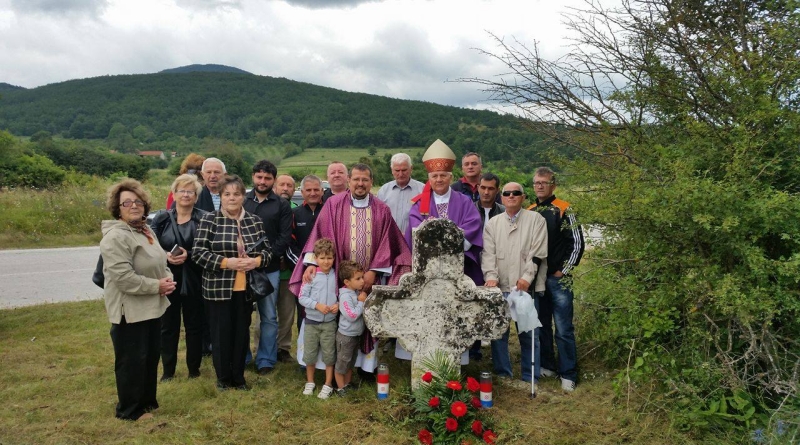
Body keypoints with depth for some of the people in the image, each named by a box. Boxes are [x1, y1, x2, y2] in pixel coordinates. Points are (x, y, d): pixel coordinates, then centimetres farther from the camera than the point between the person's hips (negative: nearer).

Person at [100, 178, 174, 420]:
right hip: (130, 310, -9)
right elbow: (123, 277, -27)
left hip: (152, 307, 9)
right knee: (132, 361, 3)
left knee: (151, 356, 19)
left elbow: (160, 263, 21)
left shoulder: (146, 231, 11)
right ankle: (130, 410, 20)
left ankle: (147, 401, 34)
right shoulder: (115, 237, -20)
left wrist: (167, 278, -1)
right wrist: (157, 286, -20)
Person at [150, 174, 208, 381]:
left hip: (194, 281, -2)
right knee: (168, 326, 10)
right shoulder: (161, 218, 5)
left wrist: (188, 255, -20)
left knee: (194, 325, 8)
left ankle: (194, 369, 23)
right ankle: (168, 370, 24)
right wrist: (166, 256, -15)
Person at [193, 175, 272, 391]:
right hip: (219, 288, -3)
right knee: (221, 332, 6)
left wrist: (256, 260, -12)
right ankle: (223, 377, 23)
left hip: (246, 288, 3)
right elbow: (198, 253, -9)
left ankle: (238, 376, 25)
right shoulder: (209, 220, -4)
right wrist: (227, 262, -18)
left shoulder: (254, 221, 6)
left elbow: (267, 250, 9)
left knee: (242, 331, 11)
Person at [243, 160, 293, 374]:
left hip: (269, 269, -1)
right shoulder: (241, 200, 8)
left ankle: (266, 360, 15)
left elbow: (285, 237, -2)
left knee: (268, 316, 5)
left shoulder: (282, 205, 5)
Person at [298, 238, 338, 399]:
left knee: (329, 354, 9)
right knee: (309, 353, 12)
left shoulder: (336, 276, -4)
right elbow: (302, 297, -8)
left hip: (330, 322, 0)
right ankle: (310, 382, 32)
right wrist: (317, 305, -19)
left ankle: (328, 384, 24)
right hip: (311, 321, 0)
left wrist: (338, 304, -13)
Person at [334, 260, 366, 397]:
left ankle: (347, 384, 37)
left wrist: (364, 300, -4)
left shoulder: (358, 292, 1)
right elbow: (352, 316, -28)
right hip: (346, 336, -9)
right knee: (342, 363, 8)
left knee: (351, 362, 22)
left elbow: (363, 311, 15)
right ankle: (340, 388, 21)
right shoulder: (345, 296, -24)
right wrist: (361, 302, -21)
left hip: (356, 334, 9)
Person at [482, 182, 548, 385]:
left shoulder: (536, 219, 5)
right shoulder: (492, 223, 13)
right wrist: (491, 276, -12)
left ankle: (530, 379, 16)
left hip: (526, 287, -2)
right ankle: (502, 374, 20)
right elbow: (488, 253, 3)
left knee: (527, 333, 4)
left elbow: (538, 252, -3)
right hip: (500, 287, 2)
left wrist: (527, 277, -14)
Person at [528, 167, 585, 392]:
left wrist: (564, 270, -7)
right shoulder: (529, 211, 11)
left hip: (558, 279, -5)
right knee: (542, 325, 13)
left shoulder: (563, 210, -4)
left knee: (564, 329, -2)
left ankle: (568, 374, 8)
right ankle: (547, 365, 27)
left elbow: (577, 242, -6)